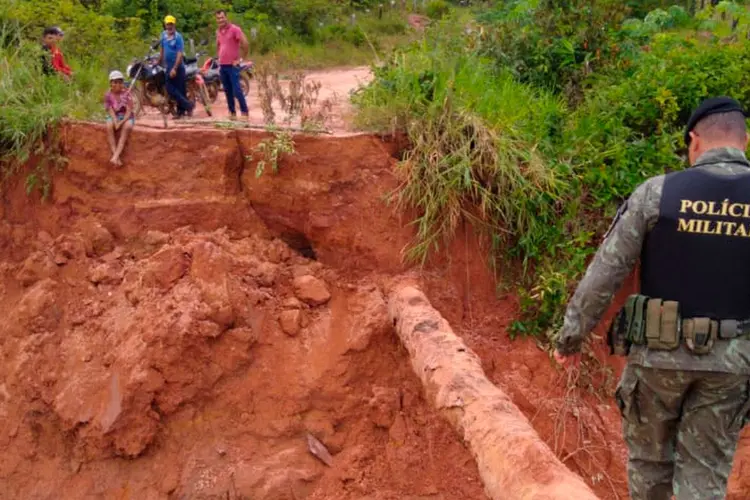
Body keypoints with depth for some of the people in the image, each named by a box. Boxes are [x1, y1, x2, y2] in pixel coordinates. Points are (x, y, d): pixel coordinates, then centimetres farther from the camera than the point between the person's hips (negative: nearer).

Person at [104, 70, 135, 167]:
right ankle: (117, 156, -38)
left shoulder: (126, 94, -6)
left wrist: (121, 122, -27)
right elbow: (111, 111, -8)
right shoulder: (108, 95, -3)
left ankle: (115, 156, -42)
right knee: (109, 126, -34)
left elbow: (129, 111, -11)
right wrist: (116, 122, -28)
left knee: (127, 126, -36)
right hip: (114, 117, 1)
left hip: (126, 117, -1)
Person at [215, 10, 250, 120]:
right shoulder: (218, 32, 13)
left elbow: (245, 43, -16)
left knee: (237, 91, -11)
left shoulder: (235, 29, -10)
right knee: (227, 91, 9)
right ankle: (232, 113, 16)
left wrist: (241, 58, -12)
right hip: (222, 66, 7)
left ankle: (244, 113, -6)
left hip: (232, 65, -7)